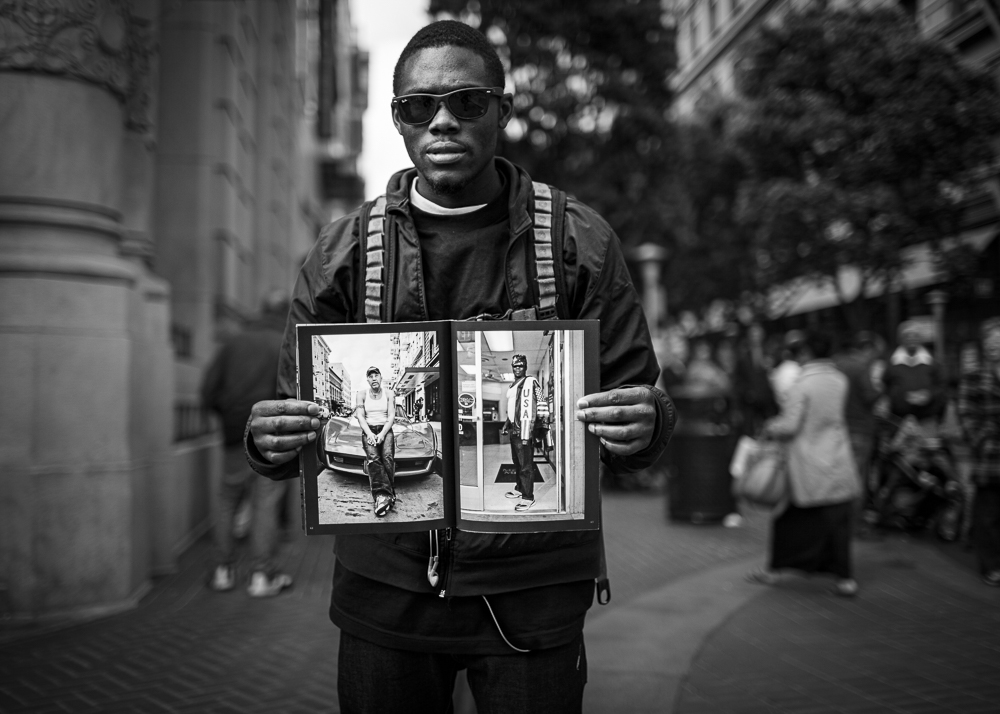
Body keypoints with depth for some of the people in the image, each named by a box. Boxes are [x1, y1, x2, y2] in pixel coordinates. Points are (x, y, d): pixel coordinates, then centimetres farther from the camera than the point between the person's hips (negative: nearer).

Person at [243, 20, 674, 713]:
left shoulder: (578, 239, -1)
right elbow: (299, 408, 5)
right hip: (384, 584, 2)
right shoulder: (345, 249, 3)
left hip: (532, 585, -1)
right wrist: (271, 441, -18)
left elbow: (633, 393, -1)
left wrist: (644, 424, -24)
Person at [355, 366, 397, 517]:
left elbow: (391, 416, 1)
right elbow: (360, 416, 2)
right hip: (368, 430, 0)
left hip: (385, 430, 0)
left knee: (387, 457, -30)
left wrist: (382, 434, -15)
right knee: (373, 458, -30)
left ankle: (381, 498, -36)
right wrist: (369, 433, -15)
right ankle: (383, 495, -47)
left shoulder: (389, 393, 9)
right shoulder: (362, 394, 11)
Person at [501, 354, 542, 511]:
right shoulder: (514, 385, 17)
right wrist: (506, 425, 28)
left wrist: (525, 434, -23)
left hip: (523, 431, -9)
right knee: (517, 462, 18)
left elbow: (529, 410, -18)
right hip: (514, 430, 9)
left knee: (526, 465, -5)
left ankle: (528, 497, 0)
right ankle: (520, 489, 31)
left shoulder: (529, 382, -12)